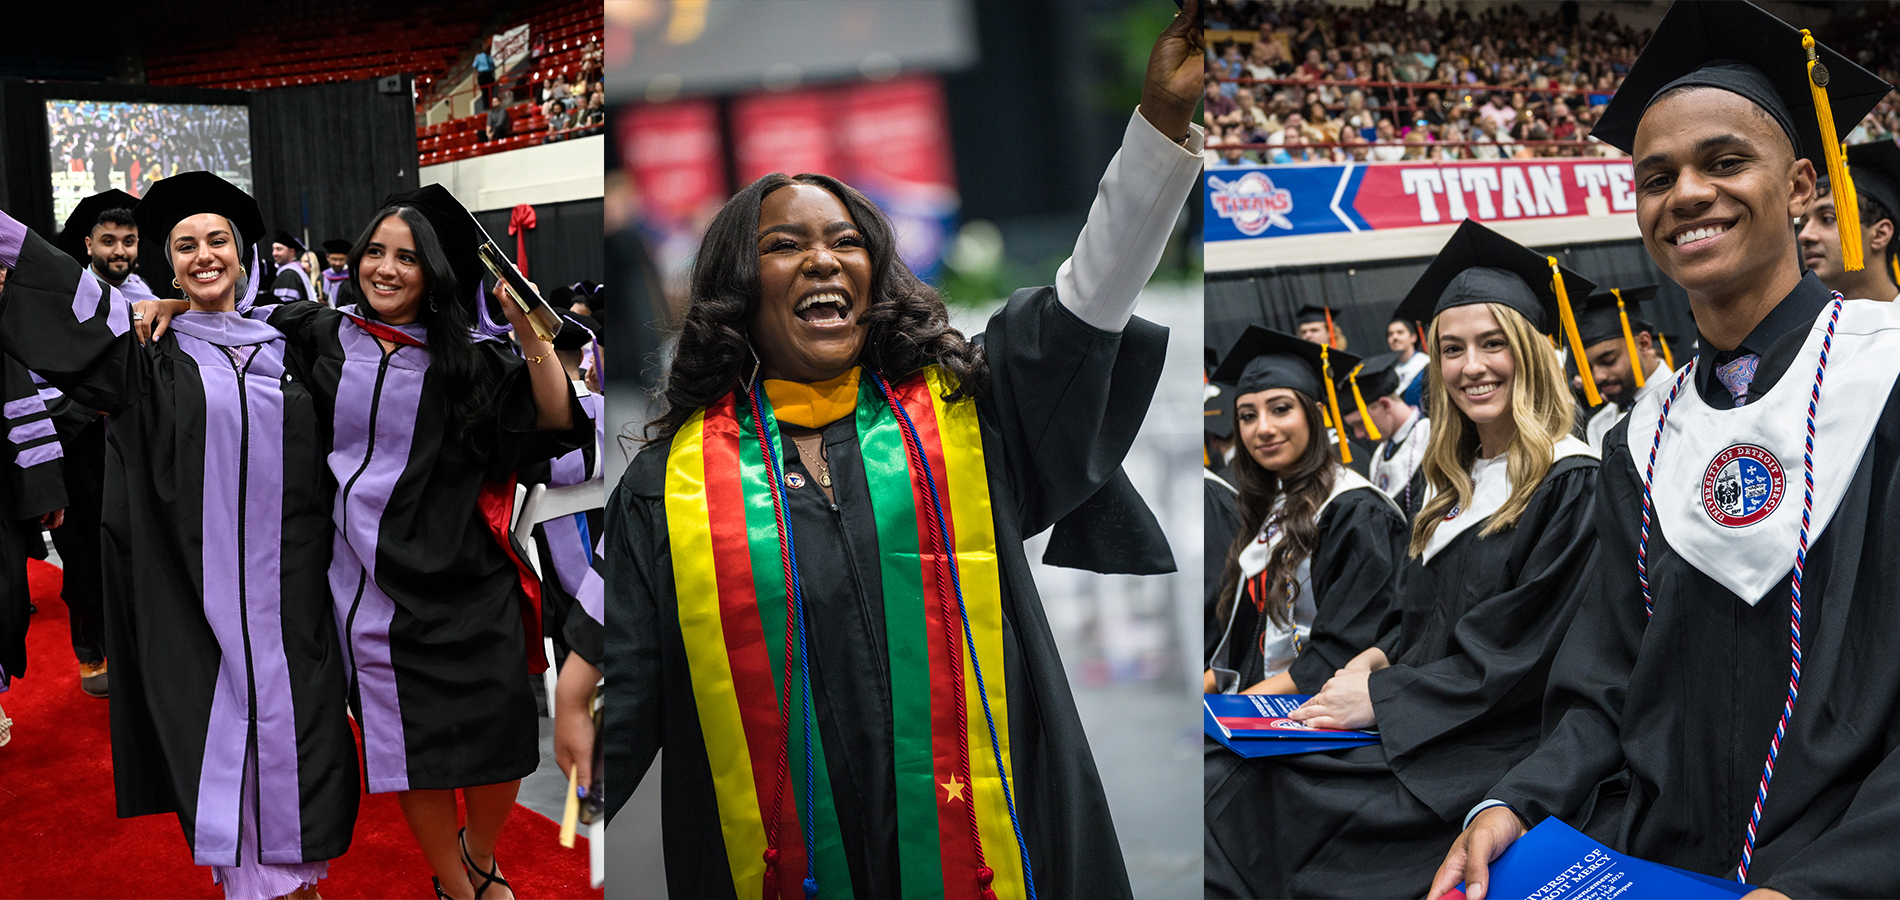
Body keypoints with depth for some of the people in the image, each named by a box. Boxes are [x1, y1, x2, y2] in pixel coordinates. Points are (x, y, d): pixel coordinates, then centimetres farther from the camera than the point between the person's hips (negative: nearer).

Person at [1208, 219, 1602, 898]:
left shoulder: (1573, 489, -8)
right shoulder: (1459, 485, 18)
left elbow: (1516, 659, -14)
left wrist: (1381, 697, -13)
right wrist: (1378, 658, 2)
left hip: (1493, 752, -8)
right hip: (1424, 733, 8)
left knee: (1236, 794, -26)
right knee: (1225, 773, -15)